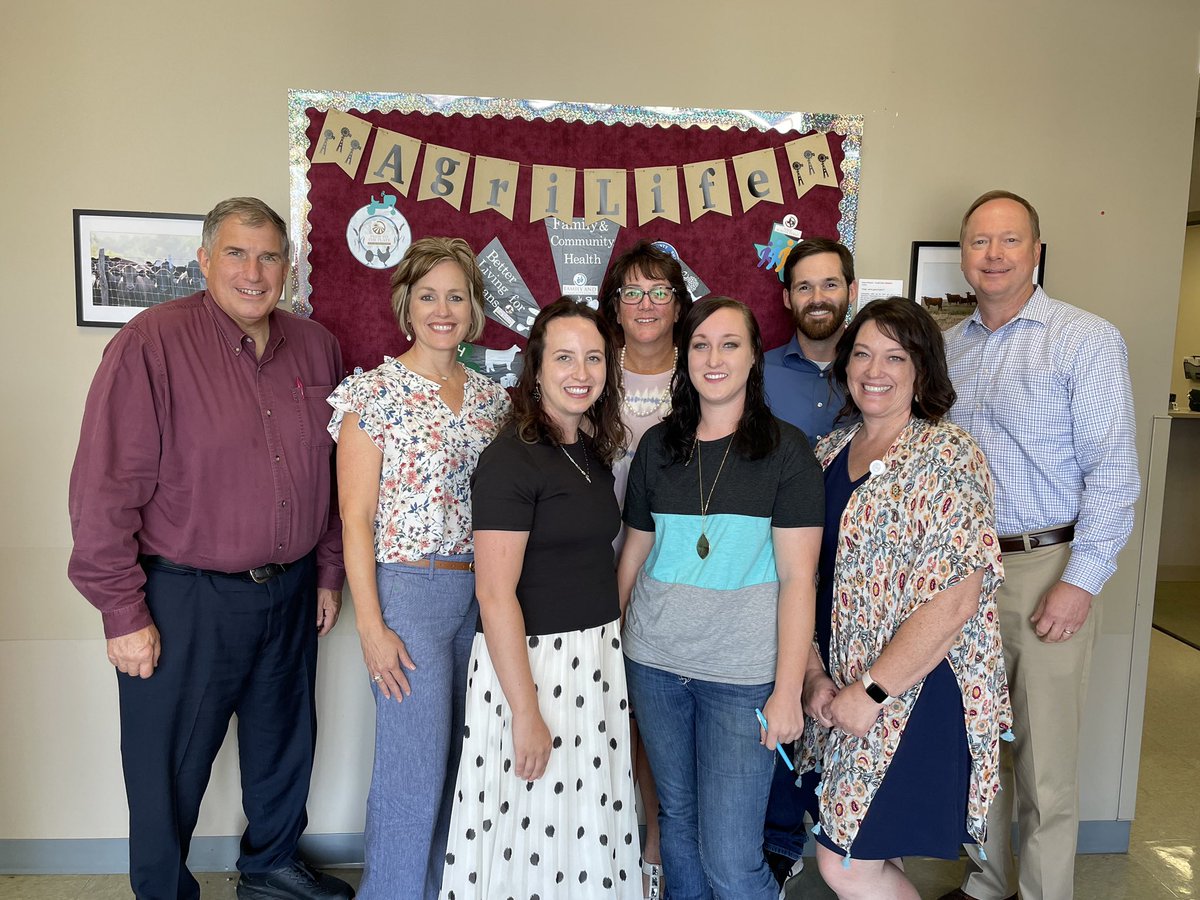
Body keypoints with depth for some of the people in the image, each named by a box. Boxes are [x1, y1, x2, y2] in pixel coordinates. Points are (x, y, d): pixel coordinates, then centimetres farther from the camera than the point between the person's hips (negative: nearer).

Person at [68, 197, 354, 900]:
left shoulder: (317, 347, 3)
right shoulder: (153, 342, -14)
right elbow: (106, 488, -15)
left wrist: (328, 572, 11)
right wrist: (124, 613, -14)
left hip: (292, 592, 5)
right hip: (186, 599, -5)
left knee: (285, 744, 22)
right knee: (170, 769, 12)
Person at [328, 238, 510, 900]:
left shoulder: (491, 397, 9)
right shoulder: (374, 392, -6)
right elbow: (356, 517, -8)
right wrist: (371, 626, -11)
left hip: (482, 591, 5)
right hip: (408, 591, -5)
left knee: (461, 759, 15)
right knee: (415, 769, 2)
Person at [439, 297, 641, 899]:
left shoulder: (594, 453, 7)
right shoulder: (512, 459, -17)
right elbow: (495, 594, -20)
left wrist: (613, 638, 10)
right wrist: (527, 713, -20)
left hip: (598, 659, 8)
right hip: (528, 661, -7)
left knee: (589, 825, 19)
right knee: (531, 829, 8)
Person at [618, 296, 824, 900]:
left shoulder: (785, 449, -5)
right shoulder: (658, 446, 5)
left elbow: (798, 577, -8)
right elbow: (634, 553, 11)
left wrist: (788, 690, -11)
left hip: (742, 674, -3)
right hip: (654, 664, 4)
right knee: (677, 817, 17)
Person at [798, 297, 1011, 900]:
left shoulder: (948, 457, -13)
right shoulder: (828, 453, 7)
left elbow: (954, 599, -19)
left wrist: (872, 692, -16)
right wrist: (815, 674, -2)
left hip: (920, 689, -6)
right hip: (841, 689, 6)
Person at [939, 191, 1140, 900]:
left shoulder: (1087, 340, -6)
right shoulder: (949, 348, 10)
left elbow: (1113, 473, -10)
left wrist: (1081, 582, -15)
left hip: (1048, 569, -5)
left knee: (1047, 756, 4)